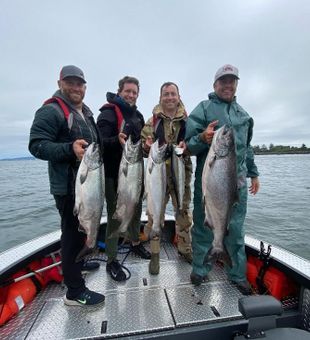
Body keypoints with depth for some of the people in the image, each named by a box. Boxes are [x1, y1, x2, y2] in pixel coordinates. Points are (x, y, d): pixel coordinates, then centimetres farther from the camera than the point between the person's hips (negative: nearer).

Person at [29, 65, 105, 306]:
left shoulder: (86, 111, 17)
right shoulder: (50, 111, -11)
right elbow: (37, 145, -20)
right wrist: (70, 149, -32)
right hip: (68, 186, -9)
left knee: (82, 228, 22)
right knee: (73, 232, -2)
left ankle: (77, 263, 45)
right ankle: (75, 291, 13)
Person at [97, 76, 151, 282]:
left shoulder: (138, 116, 15)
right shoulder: (109, 113, -9)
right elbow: (101, 142, -21)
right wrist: (117, 141, -39)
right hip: (114, 173, -7)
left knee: (136, 209, 19)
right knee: (115, 215, 0)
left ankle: (136, 243, 42)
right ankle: (112, 260, 18)